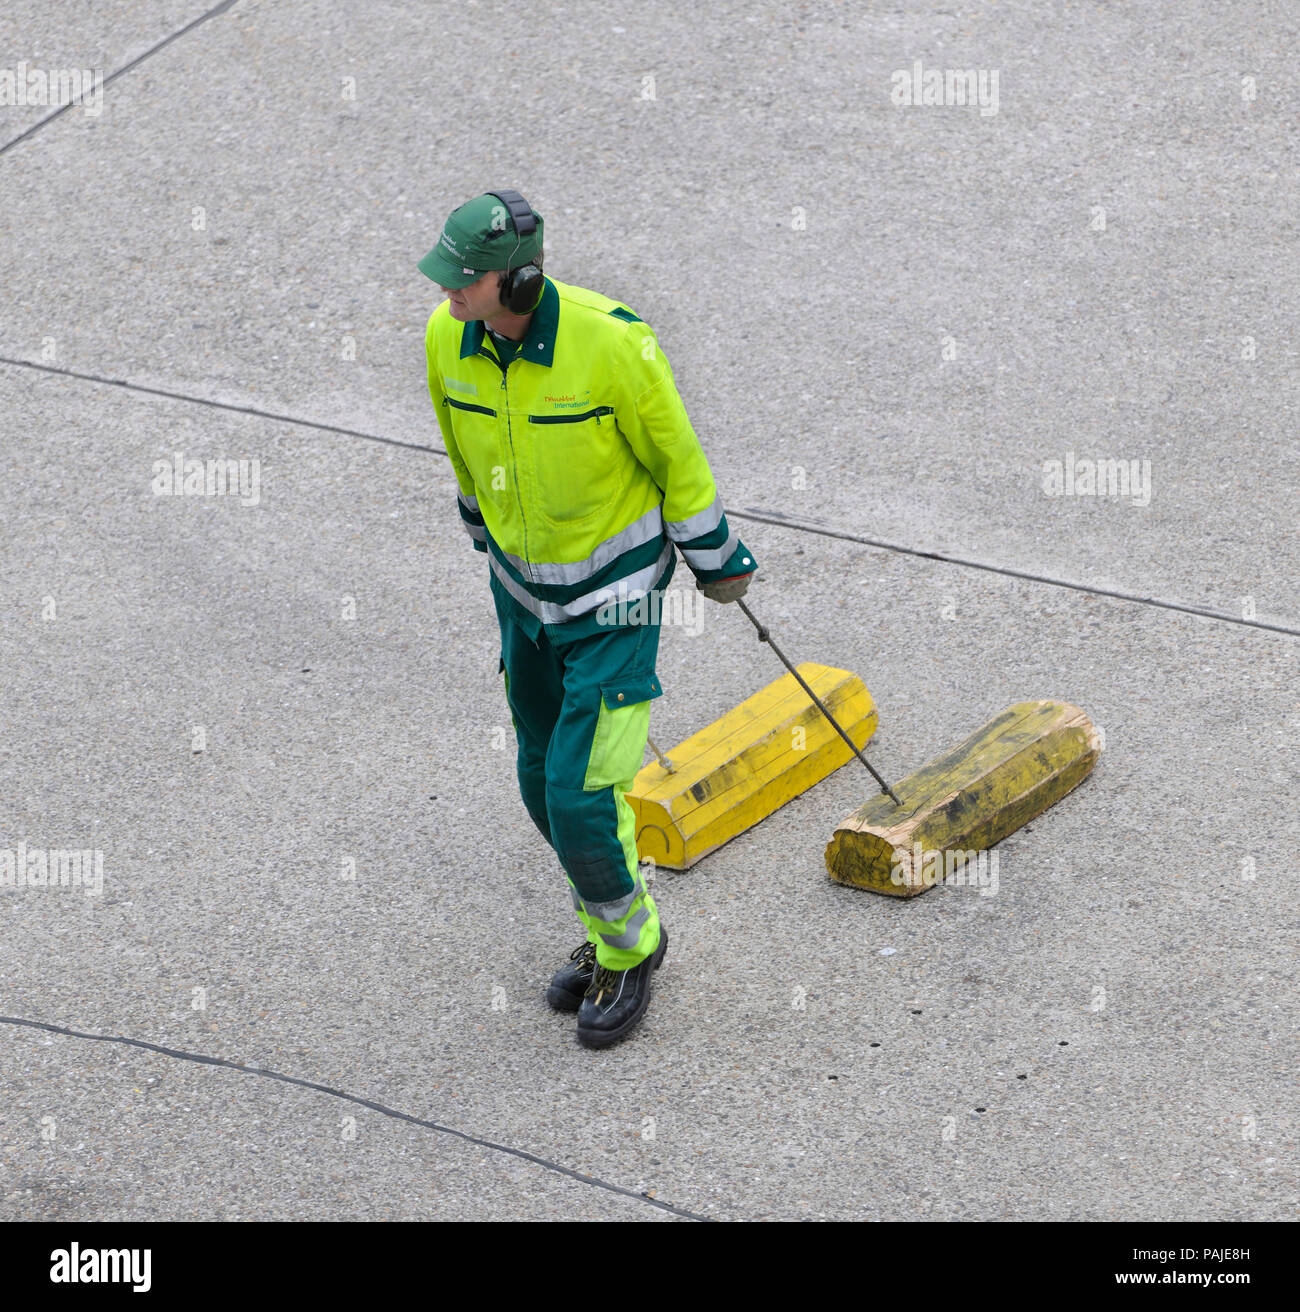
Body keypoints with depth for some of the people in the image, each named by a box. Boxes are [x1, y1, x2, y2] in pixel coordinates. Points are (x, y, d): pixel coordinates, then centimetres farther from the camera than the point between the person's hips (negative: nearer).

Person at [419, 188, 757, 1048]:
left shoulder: (609, 342, -30)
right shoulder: (447, 340, -13)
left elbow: (675, 453, -14)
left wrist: (717, 564, -2)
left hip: (615, 597, -6)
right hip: (523, 588, 6)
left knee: (580, 796, -7)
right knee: (544, 782, 16)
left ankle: (629, 945, 21)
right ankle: (616, 935, 39)